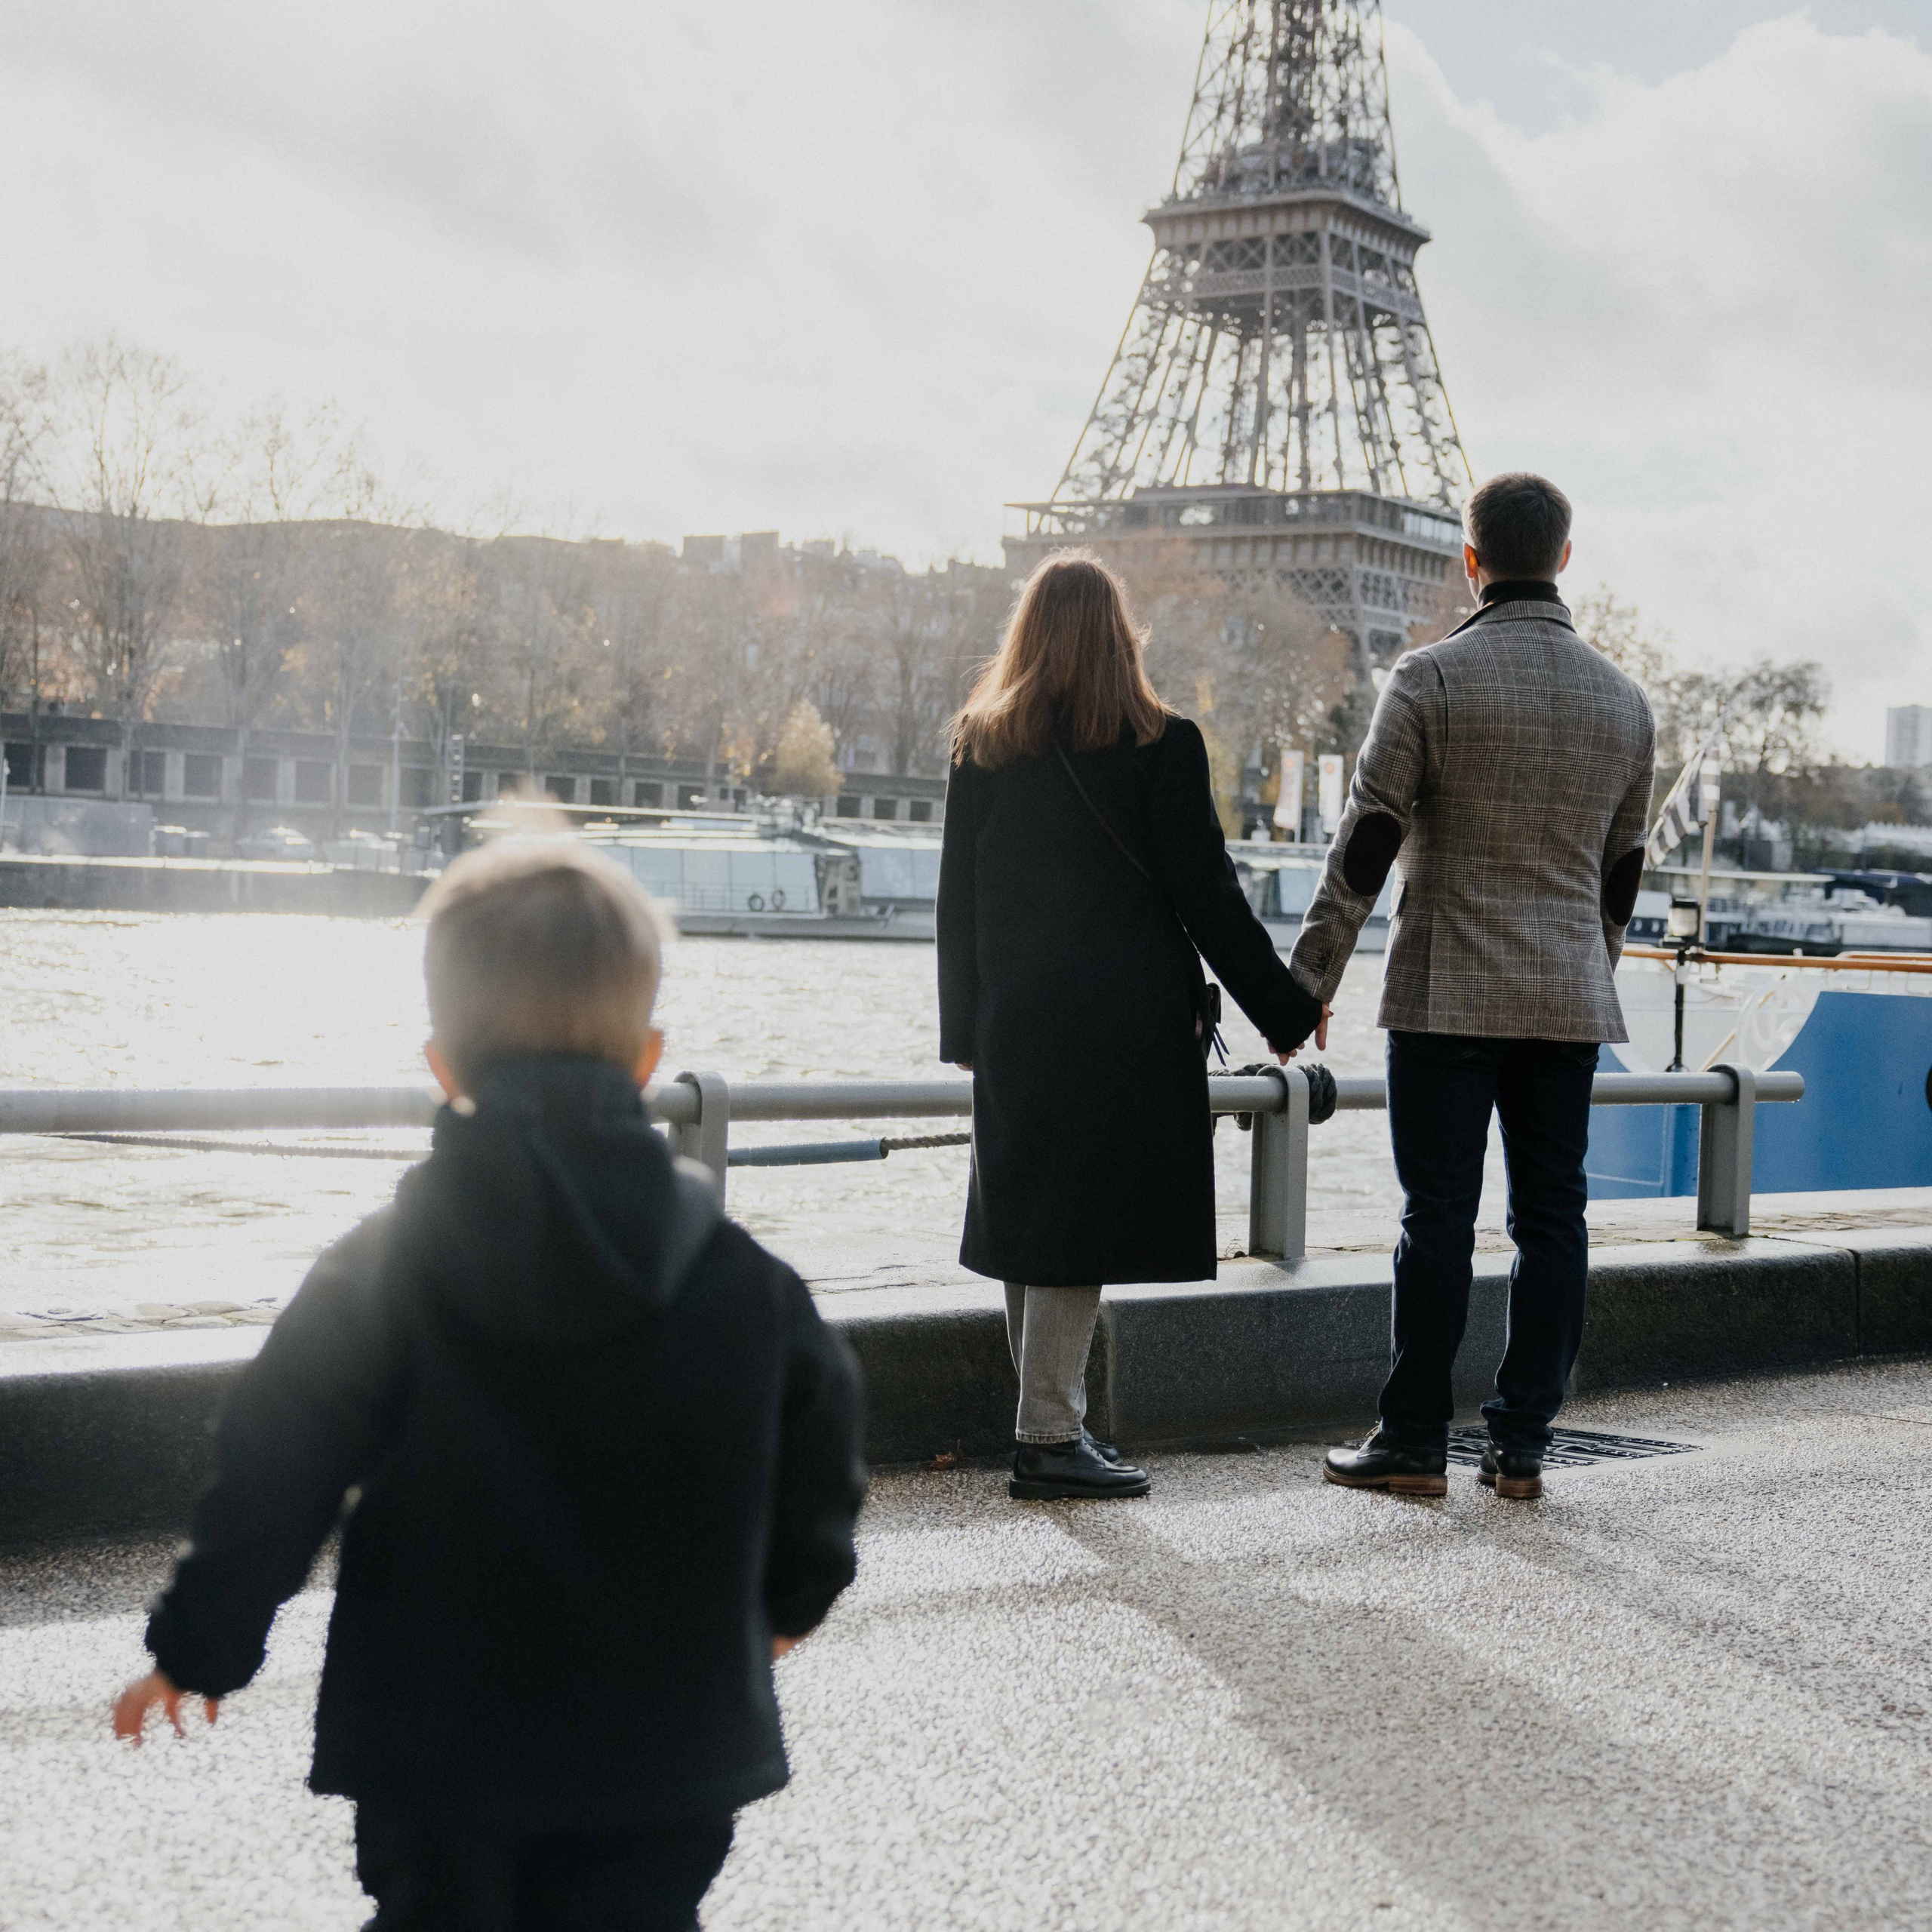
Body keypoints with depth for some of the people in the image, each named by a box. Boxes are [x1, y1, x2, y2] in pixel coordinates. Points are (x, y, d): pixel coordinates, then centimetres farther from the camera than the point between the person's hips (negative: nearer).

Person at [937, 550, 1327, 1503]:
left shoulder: (982, 744, 4)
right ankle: (1047, 1438, -3)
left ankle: (1054, 1422, 21)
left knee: (1030, 1222, 12)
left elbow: (958, 899, 7)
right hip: (1122, 1023, -4)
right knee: (1081, 1218, -3)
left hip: (1015, 1022, 5)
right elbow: (1206, 895, -6)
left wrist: (965, 1031, 14)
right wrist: (1287, 1010, 3)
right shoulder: (1160, 745, -7)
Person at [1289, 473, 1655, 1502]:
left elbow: (1364, 847, -9)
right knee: (1552, 1218, 7)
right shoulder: (1622, 697, 9)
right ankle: (1521, 1445, 10)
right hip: (1570, 1003, 4)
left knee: (1439, 1217, -1)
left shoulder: (1430, 679, -6)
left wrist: (1306, 982, -4)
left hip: (1448, 995, -4)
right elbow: (1623, 870, 16)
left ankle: (1415, 1443, 4)